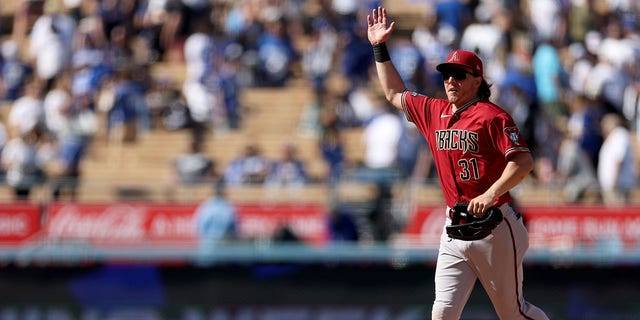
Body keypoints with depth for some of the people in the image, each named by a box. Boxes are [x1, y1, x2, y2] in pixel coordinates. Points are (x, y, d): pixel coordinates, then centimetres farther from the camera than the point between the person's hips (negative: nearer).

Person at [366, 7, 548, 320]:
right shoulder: (434, 112, 11)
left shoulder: (492, 116, -10)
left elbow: (523, 160, -19)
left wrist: (490, 194, -31)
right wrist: (380, 48, 22)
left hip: (493, 226, -6)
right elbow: (395, 94, 27)